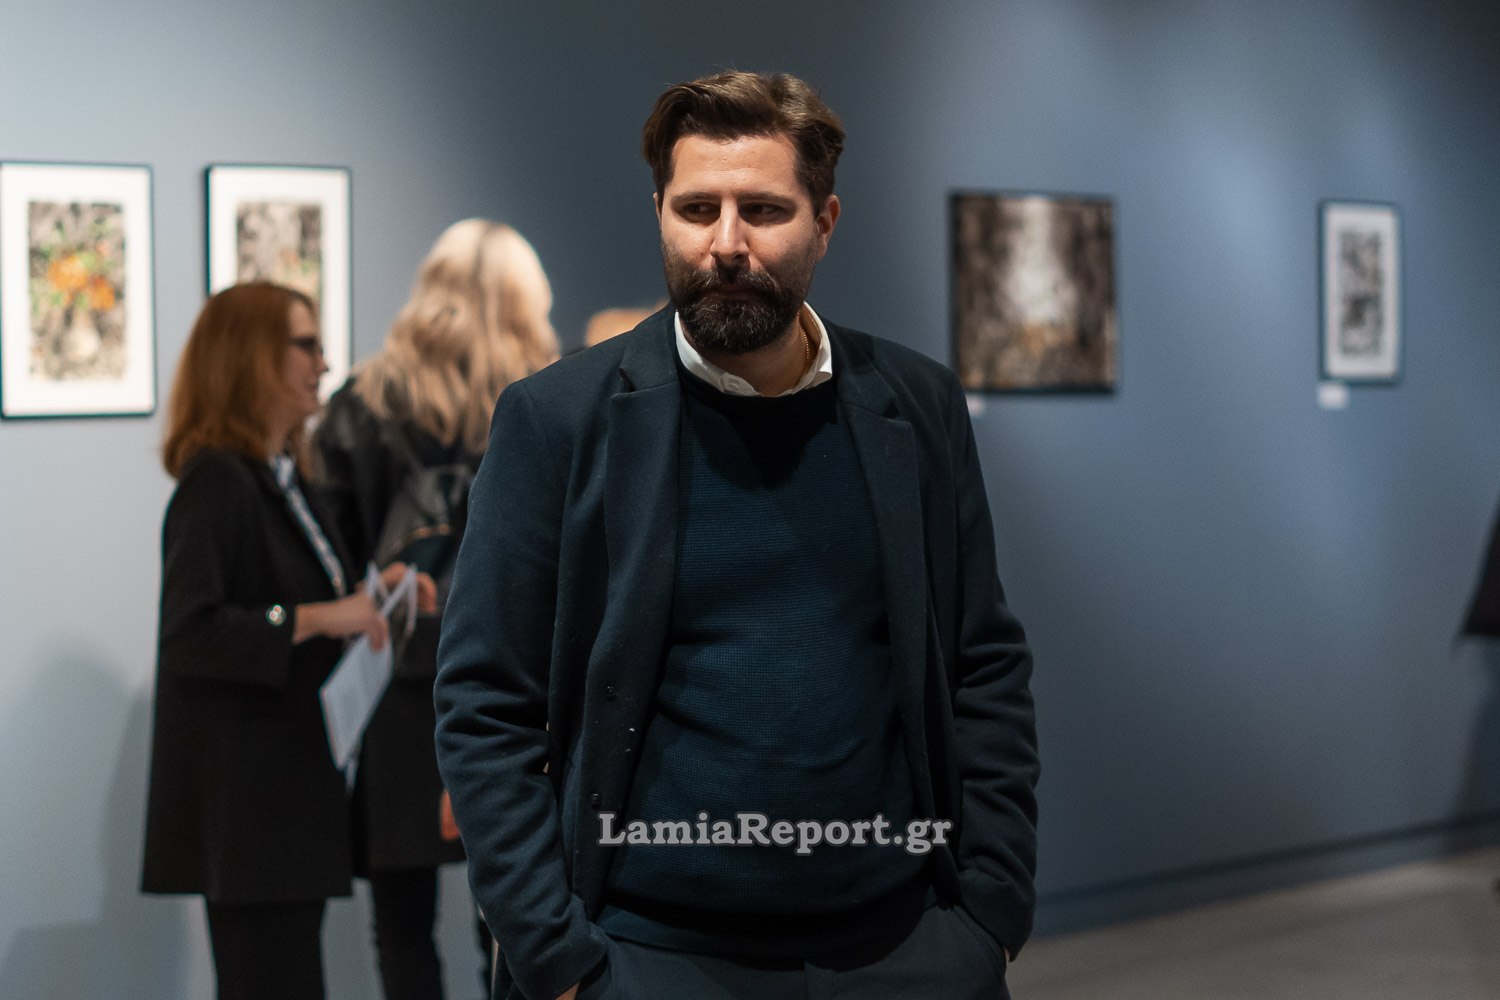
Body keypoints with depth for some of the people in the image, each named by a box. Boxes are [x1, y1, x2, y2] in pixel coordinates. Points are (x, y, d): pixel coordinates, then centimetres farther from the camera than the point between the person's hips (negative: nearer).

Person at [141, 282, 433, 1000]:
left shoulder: (284, 477, 14)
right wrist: (319, 617, -25)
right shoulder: (216, 483, -15)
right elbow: (192, 631, -25)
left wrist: (369, 593, 9)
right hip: (238, 785, -10)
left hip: (288, 765, 10)